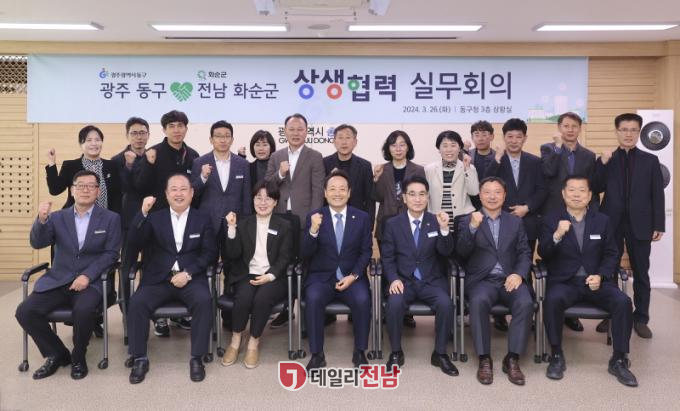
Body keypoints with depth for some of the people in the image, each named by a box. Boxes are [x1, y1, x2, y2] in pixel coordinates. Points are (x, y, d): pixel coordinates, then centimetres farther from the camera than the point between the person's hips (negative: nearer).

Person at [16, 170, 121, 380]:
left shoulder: (111, 218, 4)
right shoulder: (57, 217, 12)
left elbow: (111, 254, -3)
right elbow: (37, 243, 1)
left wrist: (87, 276, -16)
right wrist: (41, 220, -19)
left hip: (90, 282, -3)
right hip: (58, 280, 3)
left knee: (84, 310, -34)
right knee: (25, 311, -18)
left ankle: (78, 357, -4)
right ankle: (57, 353, 4)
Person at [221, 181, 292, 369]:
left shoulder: (284, 226, 9)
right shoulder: (243, 223, 12)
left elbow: (284, 258, 1)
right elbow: (233, 255, 2)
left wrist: (270, 276, -17)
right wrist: (232, 228, -10)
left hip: (272, 278, -1)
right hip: (247, 275, 1)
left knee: (262, 298, -33)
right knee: (243, 298, -31)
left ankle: (253, 343, -13)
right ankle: (235, 342, -10)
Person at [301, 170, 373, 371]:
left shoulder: (362, 217, 6)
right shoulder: (314, 216, 2)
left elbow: (366, 252, 4)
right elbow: (306, 253, -5)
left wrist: (353, 276, -12)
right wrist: (313, 230, -23)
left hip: (352, 276, 1)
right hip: (321, 277, 0)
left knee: (362, 299, -29)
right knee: (313, 298, -31)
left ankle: (360, 351, -9)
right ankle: (317, 353, -16)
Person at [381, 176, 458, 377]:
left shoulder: (436, 222, 4)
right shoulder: (393, 224, 3)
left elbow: (446, 252, -9)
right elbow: (387, 257, 2)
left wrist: (444, 229, -26)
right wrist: (394, 279, -16)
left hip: (432, 281, 1)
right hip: (403, 280, 0)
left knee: (446, 304, -29)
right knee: (394, 303, -31)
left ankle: (440, 353, -7)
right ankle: (396, 352, -9)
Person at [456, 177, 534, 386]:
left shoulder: (515, 222, 17)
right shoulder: (468, 221, 10)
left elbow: (524, 253, 11)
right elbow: (462, 252, -3)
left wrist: (518, 274, -10)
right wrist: (472, 228, -20)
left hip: (509, 279, 2)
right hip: (481, 280, -2)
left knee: (525, 303, -29)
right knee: (478, 301, -34)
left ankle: (512, 359, -16)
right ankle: (484, 359, -21)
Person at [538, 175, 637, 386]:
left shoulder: (602, 221, 11)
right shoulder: (551, 220, 5)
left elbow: (611, 255, 10)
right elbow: (543, 254, -5)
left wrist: (600, 276, -9)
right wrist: (557, 236, -24)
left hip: (595, 281, 2)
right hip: (564, 282, -2)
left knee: (623, 301, -25)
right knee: (553, 299, -34)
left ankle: (619, 360, -9)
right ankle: (557, 356, -15)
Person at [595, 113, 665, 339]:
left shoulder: (650, 160, 5)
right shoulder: (606, 160, 6)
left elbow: (657, 195, 2)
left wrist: (658, 225, -3)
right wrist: (602, 164, -14)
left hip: (640, 224, 0)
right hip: (611, 223, 0)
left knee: (641, 273, 6)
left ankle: (641, 319, 16)